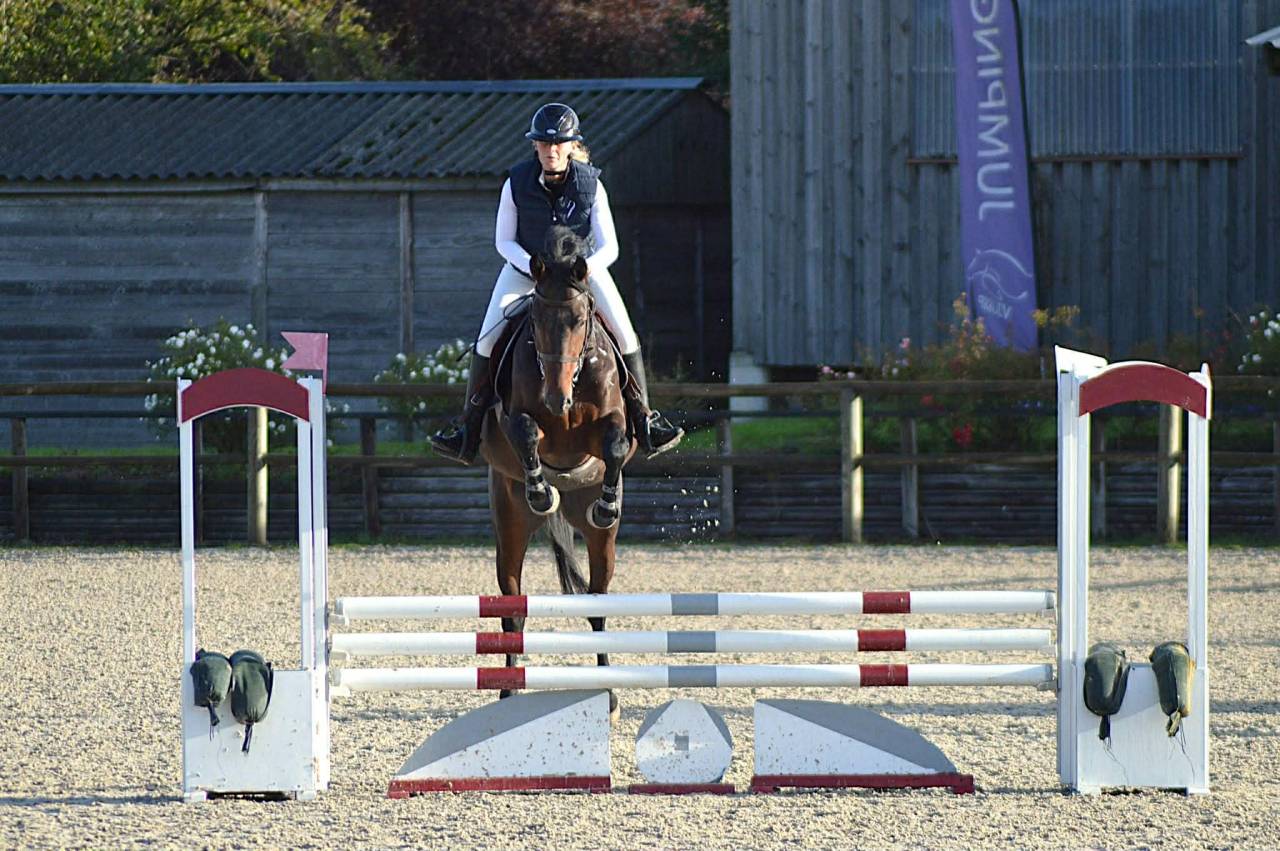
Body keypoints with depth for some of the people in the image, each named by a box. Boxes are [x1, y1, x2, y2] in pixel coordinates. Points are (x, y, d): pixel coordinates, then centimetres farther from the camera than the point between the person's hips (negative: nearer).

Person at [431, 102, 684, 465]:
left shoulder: (591, 186, -19)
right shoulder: (516, 184, -19)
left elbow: (609, 248, -17)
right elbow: (504, 241, -9)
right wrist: (536, 270, -25)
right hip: (525, 264, 0)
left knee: (625, 336, -12)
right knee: (487, 340, -14)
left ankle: (643, 420, 2)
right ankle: (468, 428, -3)